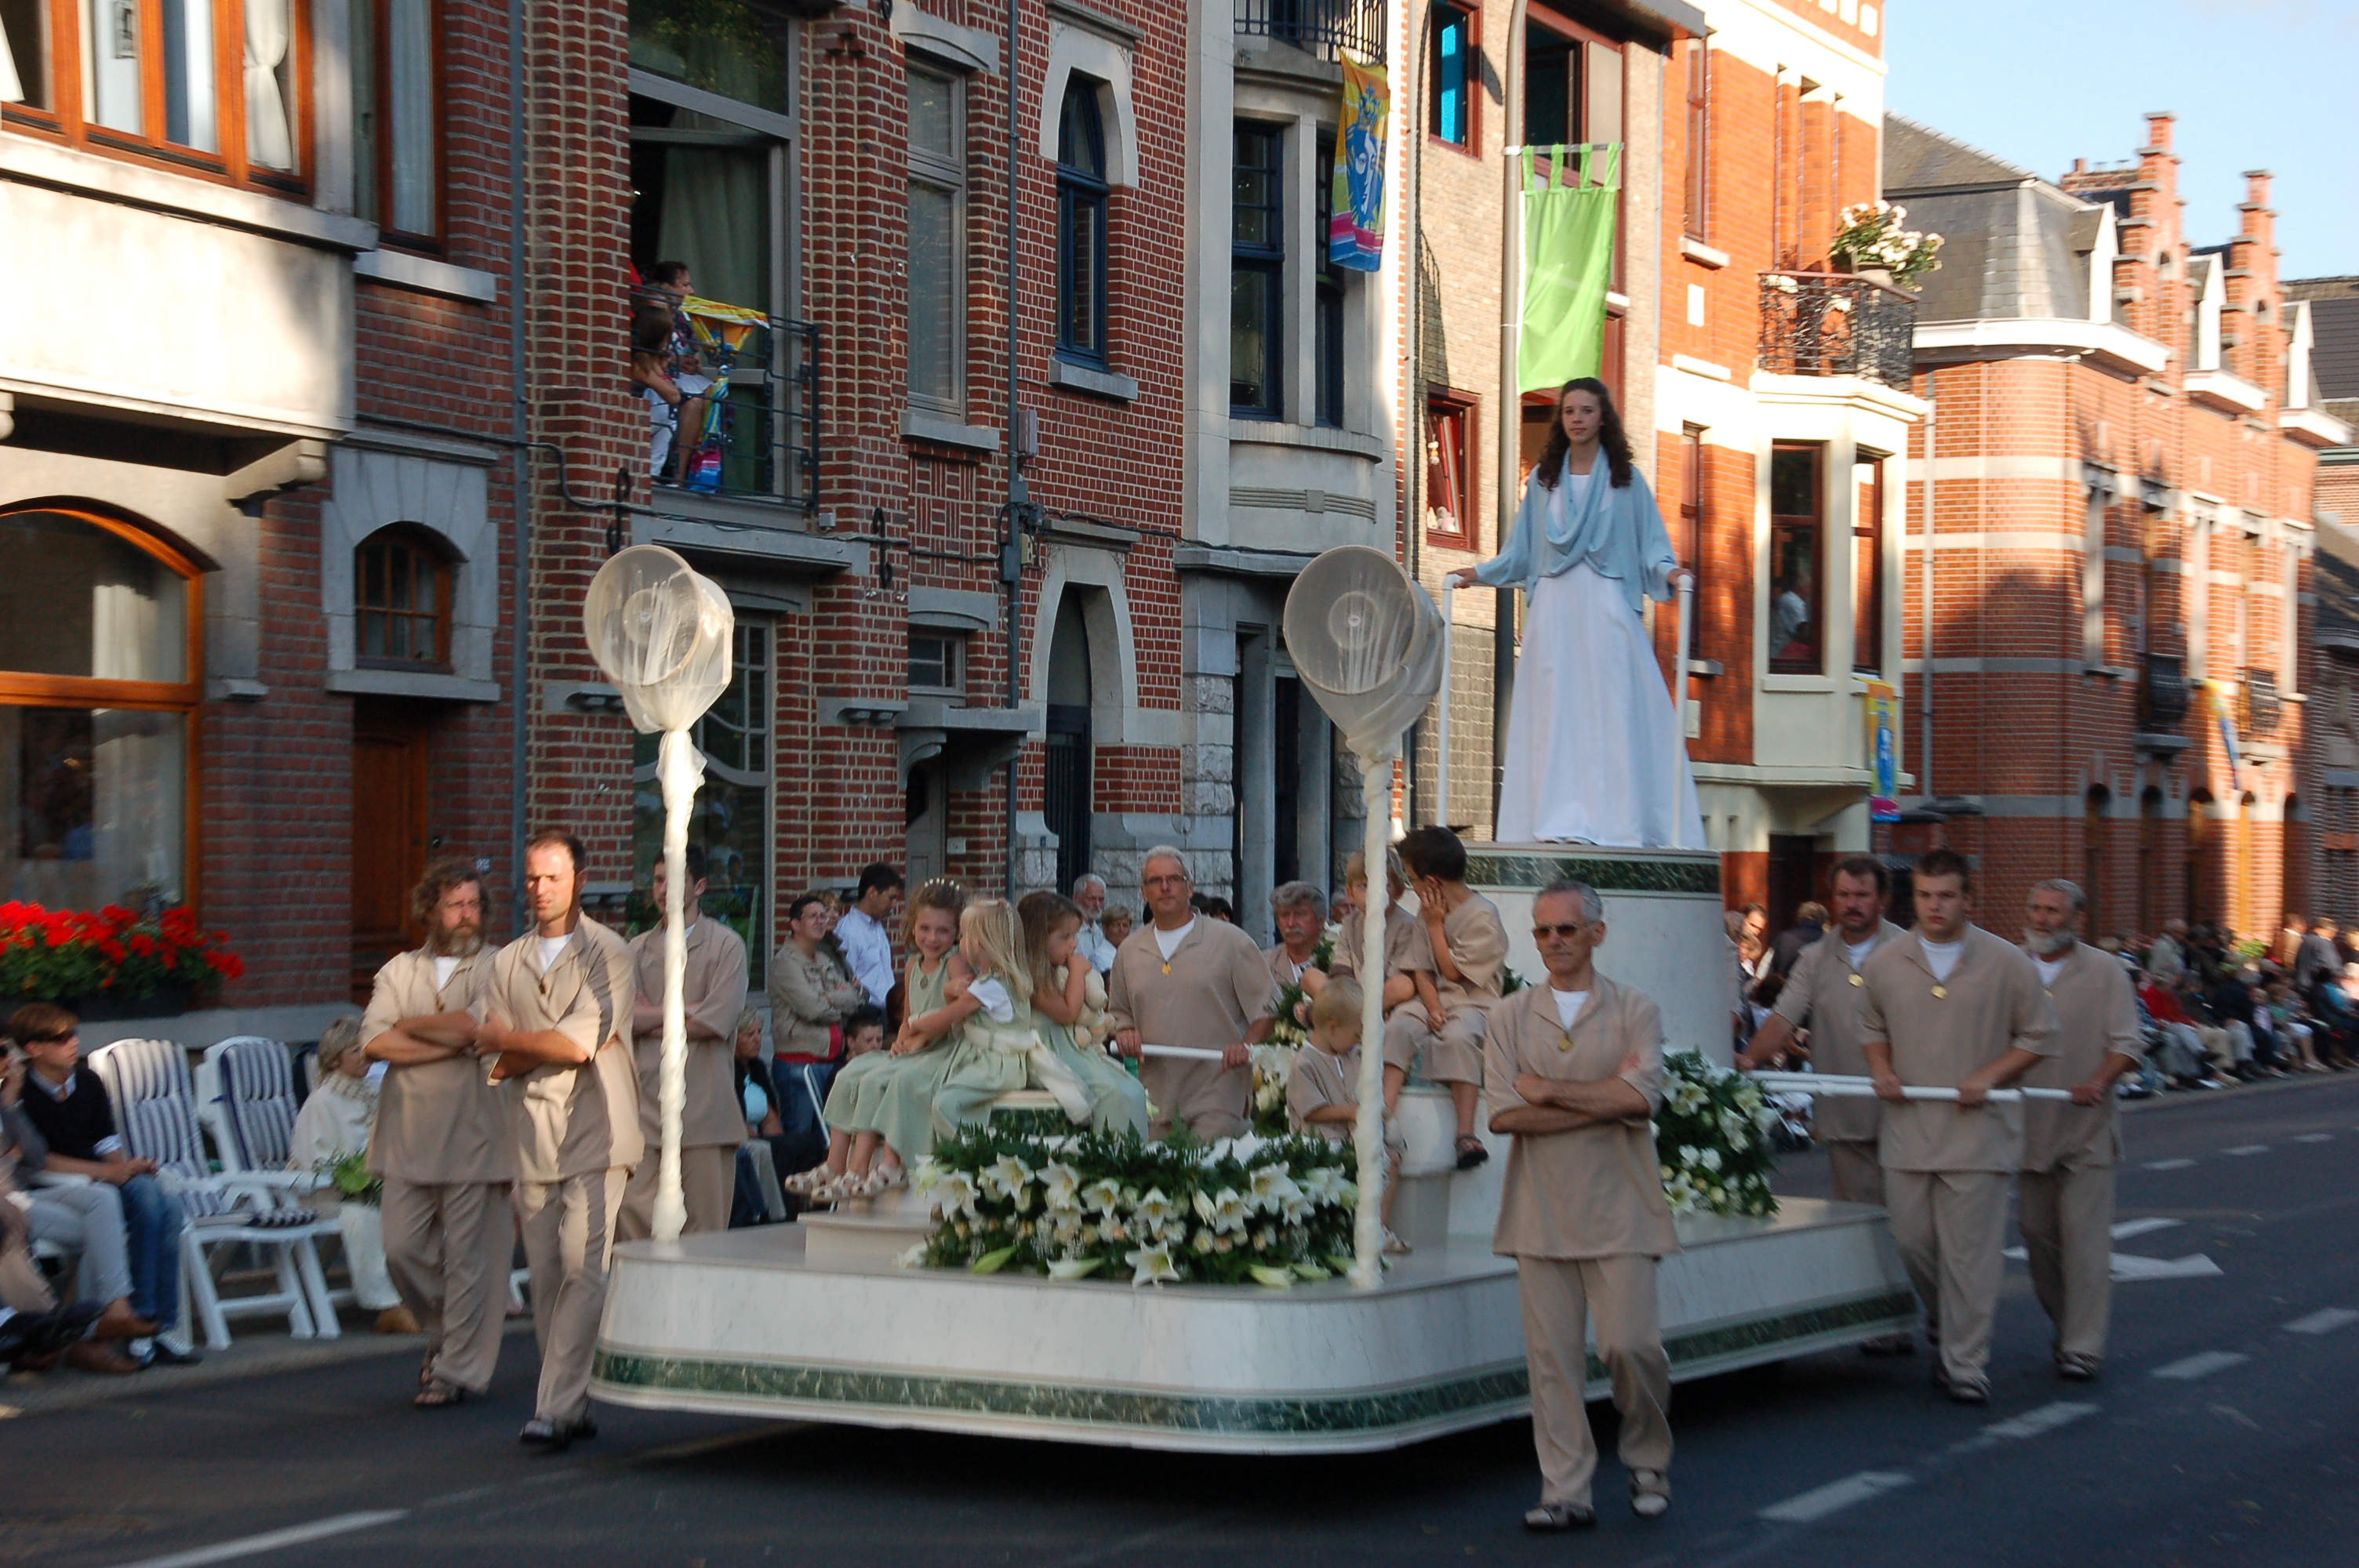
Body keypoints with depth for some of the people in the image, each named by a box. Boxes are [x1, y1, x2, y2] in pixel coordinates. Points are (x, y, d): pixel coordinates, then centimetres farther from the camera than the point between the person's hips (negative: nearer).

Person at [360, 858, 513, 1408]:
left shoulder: (497, 970, 4)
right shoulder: (399, 971, 14)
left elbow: (475, 1025, -13)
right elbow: (375, 1043, -1)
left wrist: (412, 1024, 2)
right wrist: (452, 1043, -9)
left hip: (473, 1135, -4)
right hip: (408, 1135, 4)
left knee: (467, 1256, -3)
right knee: (403, 1250, 2)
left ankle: (458, 1369, 6)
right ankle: (440, 1332, 27)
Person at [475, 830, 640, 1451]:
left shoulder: (607, 953, -1)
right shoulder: (507, 963, 15)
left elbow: (579, 1043, -13)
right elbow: (496, 1065, 6)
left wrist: (508, 1039, 0)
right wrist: (554, 1045, -8)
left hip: (595, 1133, -5)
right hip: (533, 1136, 5)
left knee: (582, 1267, -14)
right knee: (546, 1277, 4)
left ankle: (557, 1409, -16)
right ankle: (572, 1405, 12)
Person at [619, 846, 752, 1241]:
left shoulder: (725, 945, 5)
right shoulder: (638, 950, 15)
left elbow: (716, 1021, -8)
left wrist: (651, 1020, 1)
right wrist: (684, 1009, -6)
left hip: (703, 1104, -3)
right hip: (646, 1102, 3)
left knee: (705, 1229, -1)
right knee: (630, 1217, -6)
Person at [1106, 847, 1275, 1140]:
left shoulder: (1229, 941, 2)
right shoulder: (1129, 952, 15)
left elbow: (1267, 1004, 3)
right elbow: (1117, 1013, 26)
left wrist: (1248, 1045, -13)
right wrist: (1124, 1031, 4)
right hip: (1156, 1093, 4)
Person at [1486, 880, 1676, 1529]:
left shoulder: (1635, 1011, 5)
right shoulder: (1510, 1016, 8)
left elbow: (1642, 1096, -13)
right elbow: (1504, 1112, -5)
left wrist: (1549, 1091, -8)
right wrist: (1604, 1098, -8)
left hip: (1618, 1208, -2)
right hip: (1542, 1208, 2)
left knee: (1632, 1344, -6)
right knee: (1552, 1354, 0)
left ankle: (1648, 1463, 18)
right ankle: (1566, 1491, 6)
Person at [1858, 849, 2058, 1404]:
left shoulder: (2006, 963, -2)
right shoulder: (1884, 963, 6)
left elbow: (2039, 1036, 3)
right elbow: (1872, 1028, 21)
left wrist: (1988, 1077, -10)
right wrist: (1881, 1070, 1)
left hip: (1977, 1131, -3)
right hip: (1907, 1129, 3)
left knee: (1969, 1251, -4)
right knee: (1912, 1240, 7)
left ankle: (1965, 1364, 3)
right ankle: (1948, 1326, 34)